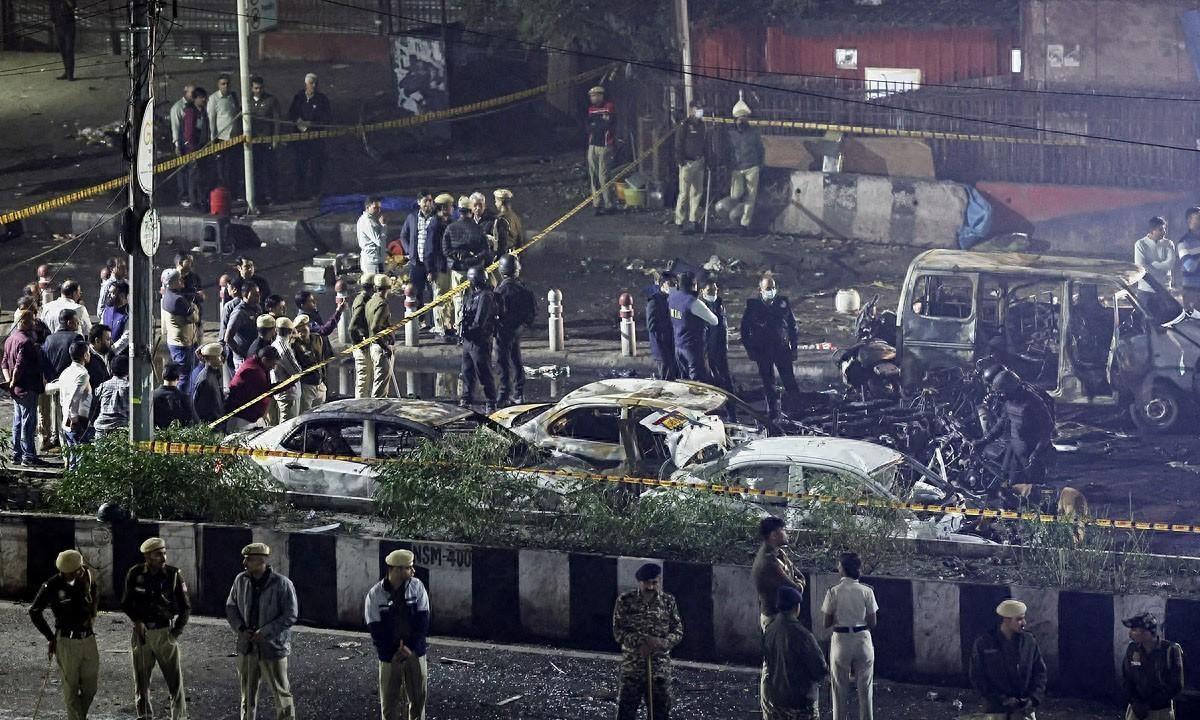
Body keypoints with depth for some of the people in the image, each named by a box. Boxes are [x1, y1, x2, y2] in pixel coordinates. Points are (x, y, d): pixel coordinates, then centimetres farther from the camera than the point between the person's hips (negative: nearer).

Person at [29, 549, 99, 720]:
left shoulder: (87, 577, -2)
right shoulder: (51, 587, -14)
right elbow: (34, 612, -3)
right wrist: (50, 637, -2)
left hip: (89, 639, 4)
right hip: (67, 642, -4)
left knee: (91, 686, 8)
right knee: (71, 688, 0)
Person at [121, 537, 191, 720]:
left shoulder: (174, 574, -5)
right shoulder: (135, 574, -3)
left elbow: (185, 607, 2)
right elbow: (126, 603, 9)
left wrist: (177, 631, -8)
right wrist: (137, 621, -8)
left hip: (166, 634, -1)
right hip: (141, 634, 1)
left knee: (175, 681, -5)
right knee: (141, 683, 9)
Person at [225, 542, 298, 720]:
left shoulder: (282, 584, -14)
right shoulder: (241, 580, 1)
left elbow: (290, 616, -13)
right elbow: (231, 607, 10)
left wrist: (265, 632, -20)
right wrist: (241, 628, -7)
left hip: (273, 647, -5)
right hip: (247, 647, 5)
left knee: (281, 692, 1)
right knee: (248, 694, 14)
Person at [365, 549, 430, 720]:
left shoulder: (417, 587, -3)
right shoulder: (375, 595, -9)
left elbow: (423, 620, -4)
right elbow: (376, 630, -8)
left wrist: (410, 647, -14)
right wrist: (394, 653, -16)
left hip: (415, 653, 2)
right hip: (389, 656, -2)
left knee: (418, 698, 7)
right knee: (389, 700, 3)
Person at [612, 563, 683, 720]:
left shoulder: (668, 601, 2)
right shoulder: (625, 601, -3)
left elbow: (678, 631, 3)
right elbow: (618, 632, -6)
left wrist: (663, 642, -18)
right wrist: (640, 641, -20)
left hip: (660, 669, 1)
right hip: (631, 667, -1)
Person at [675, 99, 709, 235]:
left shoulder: (702, 126, 13)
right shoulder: (685, 125, -8)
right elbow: (678, 144, -10)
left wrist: (706, 162, 15)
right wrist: (681, 161, -14)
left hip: (699, 163, 7)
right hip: (687, 163, -7)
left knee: (697, 193, 8)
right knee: (684, 193, -5)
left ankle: (693, 221, 14)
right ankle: (680, 221, 1)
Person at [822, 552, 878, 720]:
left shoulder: (834, 592, -10)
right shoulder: (867, 592, -7)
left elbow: (827, 623, -6)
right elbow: (872, 623, -3)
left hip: (841, 641, -1)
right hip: (863, 640, 1)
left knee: (840, 688, 10)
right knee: (865, 687, 11)